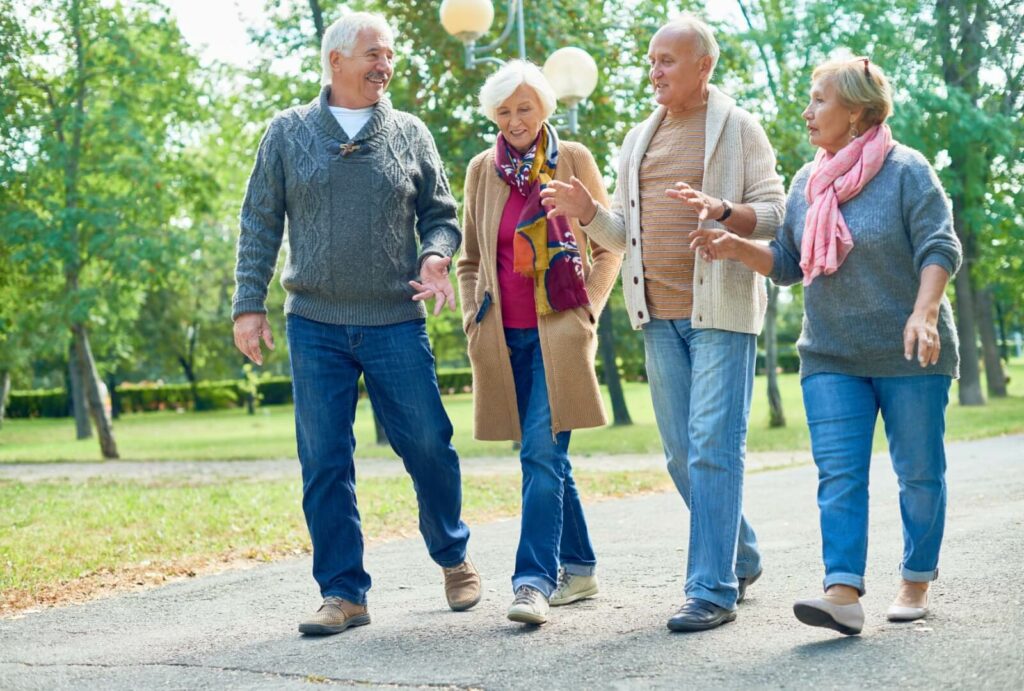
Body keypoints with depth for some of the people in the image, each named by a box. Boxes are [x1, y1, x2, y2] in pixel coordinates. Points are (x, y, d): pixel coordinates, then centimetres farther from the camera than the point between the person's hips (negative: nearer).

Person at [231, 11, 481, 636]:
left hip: (396, 321, 0)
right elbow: (260, 224, 6)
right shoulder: (288, 133, 5)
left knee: (428, 444, 2)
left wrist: (436, 257, -11)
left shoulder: (409, 133, 7)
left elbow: (441, 215, 10)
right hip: (316, 325, 0)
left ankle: (453, 557, 26)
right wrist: (250, 303, -1)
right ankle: (343, 593, 10)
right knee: (325, 463, 1)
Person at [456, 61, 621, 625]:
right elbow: (470, 259, 18)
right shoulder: (483, 170, 11)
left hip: (559, 332, -4)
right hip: (505, 336, 4)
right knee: (545, 457, 9)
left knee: (542, 453, -14)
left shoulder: (574, 160, 3)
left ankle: (534, 581, -16)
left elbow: (610, 245, 6)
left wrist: (587, 311, -3)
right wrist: (475, 323, 7)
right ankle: (579, 568, 22)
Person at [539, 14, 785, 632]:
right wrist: (588, 212, -2)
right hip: (660, 314, 6)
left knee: (714, 447, -11)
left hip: (721, 309, -6)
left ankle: (714, 589, -8)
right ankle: (742, 558, 26)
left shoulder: (738, 128, 1)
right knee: (682, 454, 9)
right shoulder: (639, 140, 17)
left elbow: (775, 215, -5)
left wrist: (718, 210, -23)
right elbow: (625, 234, 19)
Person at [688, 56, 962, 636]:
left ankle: (918, 582, 19)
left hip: (908, 354, -4)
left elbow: (939, 249, -11)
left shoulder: (905, 170, -5)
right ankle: (844, 592, -15)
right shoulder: (807, 182, 11)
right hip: (831, 358, 4)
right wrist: (738, 248, -2)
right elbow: (788, 263, 15)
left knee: (919, 470, 5)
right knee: (839, 473, -8)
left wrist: (923, 313, -25)